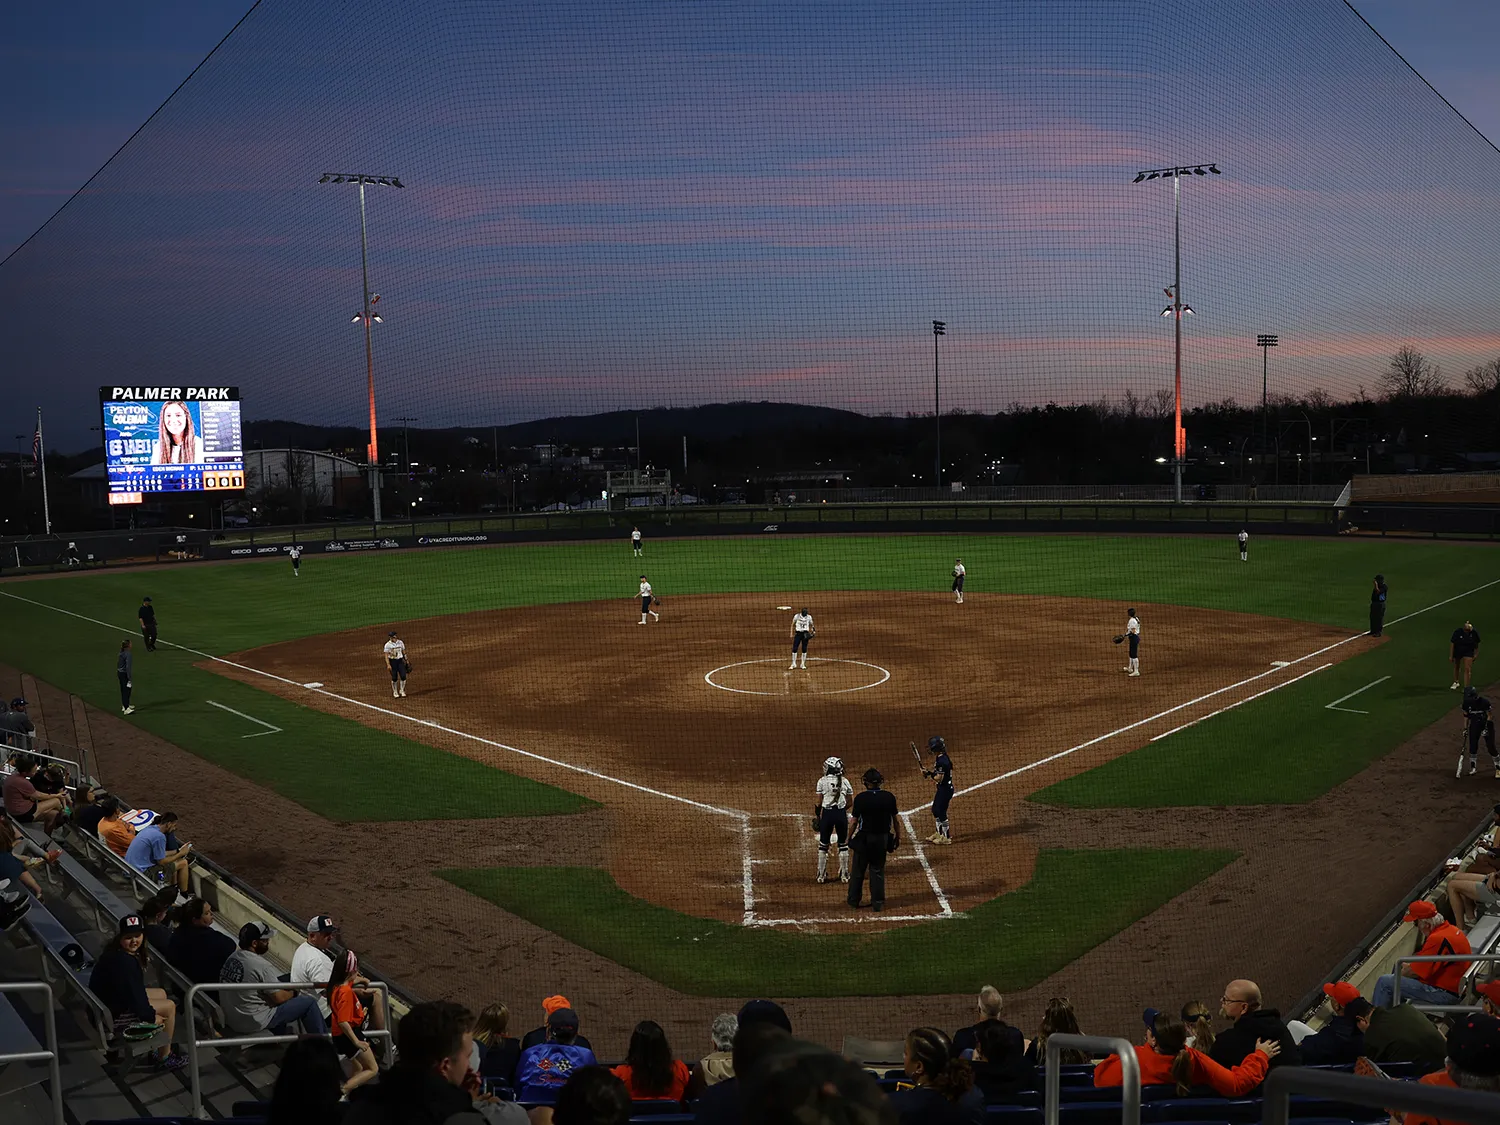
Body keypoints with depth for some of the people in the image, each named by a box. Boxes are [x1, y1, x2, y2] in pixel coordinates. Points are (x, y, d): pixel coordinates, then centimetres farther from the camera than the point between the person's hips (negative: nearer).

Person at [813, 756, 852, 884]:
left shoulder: (822, 781, -6)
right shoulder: (845, 781, 2)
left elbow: (819, 802, -6)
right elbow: (850, 802, 6)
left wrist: (816, 816, 6)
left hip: (827, 813, -2)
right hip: (842, 813, 2)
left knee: (823, 844, 11)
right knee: (843, 844, 13)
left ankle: (821, 875, 15)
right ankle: (844, 875, 18)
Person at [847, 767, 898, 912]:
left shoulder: (860, 798, -13)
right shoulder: (889, 797, -6)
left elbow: (854, 821, -8)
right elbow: (895, 820, 0)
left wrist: (849, 839, 3)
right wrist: (898, 837, 11)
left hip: (864, 838, -2)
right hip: (882, 838, 2)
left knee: (858, 870, 12)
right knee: (878, 870, 12)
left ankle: (854, 900, 21)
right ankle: (878, 902, 13)